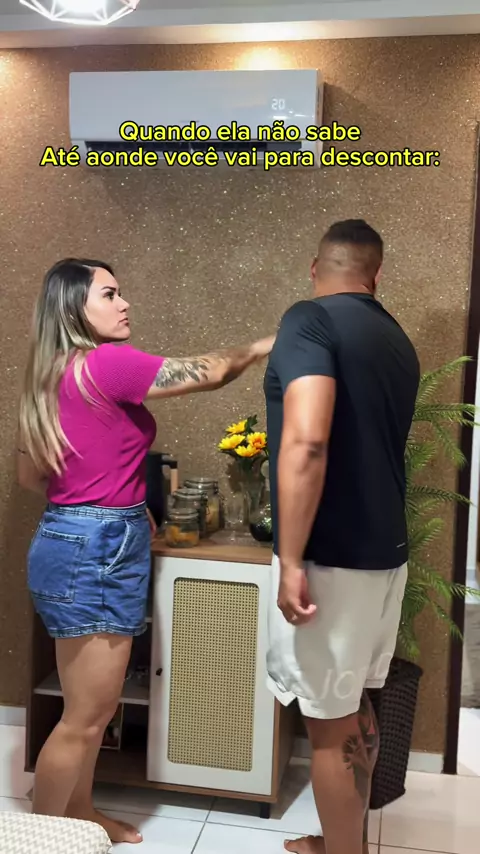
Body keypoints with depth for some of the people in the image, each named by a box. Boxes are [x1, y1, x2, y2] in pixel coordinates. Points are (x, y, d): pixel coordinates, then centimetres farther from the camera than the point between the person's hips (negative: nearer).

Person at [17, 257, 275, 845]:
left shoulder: (55, 374, 12)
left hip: (88, 544, 10)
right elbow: (209, 373, -10)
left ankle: (79, 816, 38)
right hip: (94, 550, -10)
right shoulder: (107, 363, -16)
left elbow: (29, 475, 16)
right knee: (84, 717, 4)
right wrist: (262, 347, 6)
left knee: (95, 706, 21)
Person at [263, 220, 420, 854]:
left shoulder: (310, 320, -12)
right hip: (385, 553, 8)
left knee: (330, 719, 7)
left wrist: (291, 561, -24)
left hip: (332, 559, -8)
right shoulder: (399, 343, 11)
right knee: (356, 705, 21)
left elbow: (307, 441, -26)